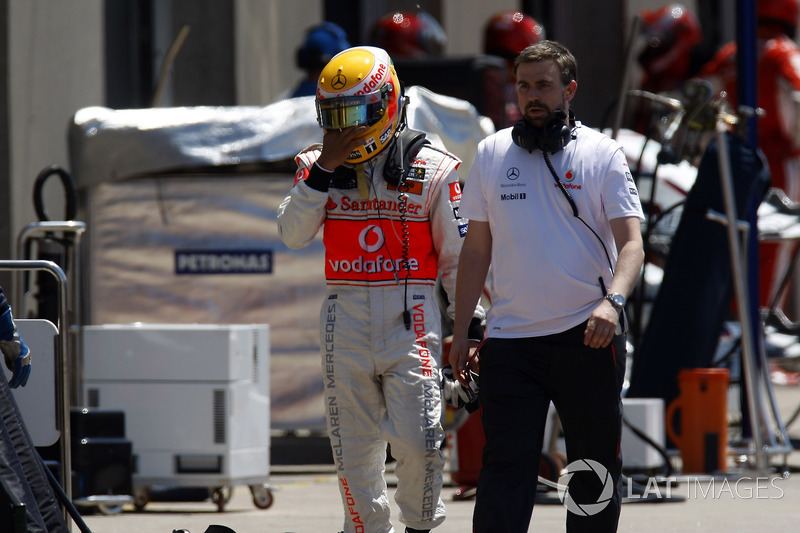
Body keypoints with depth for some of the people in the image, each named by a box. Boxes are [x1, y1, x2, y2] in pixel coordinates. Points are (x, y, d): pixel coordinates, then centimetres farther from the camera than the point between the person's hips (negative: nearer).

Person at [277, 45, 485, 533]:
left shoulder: (431, 169, 1)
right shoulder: (317, 167, 9)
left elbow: (456, 255, 5)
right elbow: (293, 233, -6)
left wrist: (471, 323, 2)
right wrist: (324, 169, -13)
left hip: (411, 317, -3)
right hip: (346, 322, 3)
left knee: (417, 441, -11)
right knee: (354, 448, 5)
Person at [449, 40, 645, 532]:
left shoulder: (603, 155, 1)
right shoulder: (493, 153, 9)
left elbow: (631, 242, -8)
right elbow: (477, 249, 15)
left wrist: (613, 301, -27)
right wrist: (461, 333, 10)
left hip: (587, 337, -1)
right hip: (511, 339, 1)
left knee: (596, 470, 6)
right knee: (505, 471, -6)